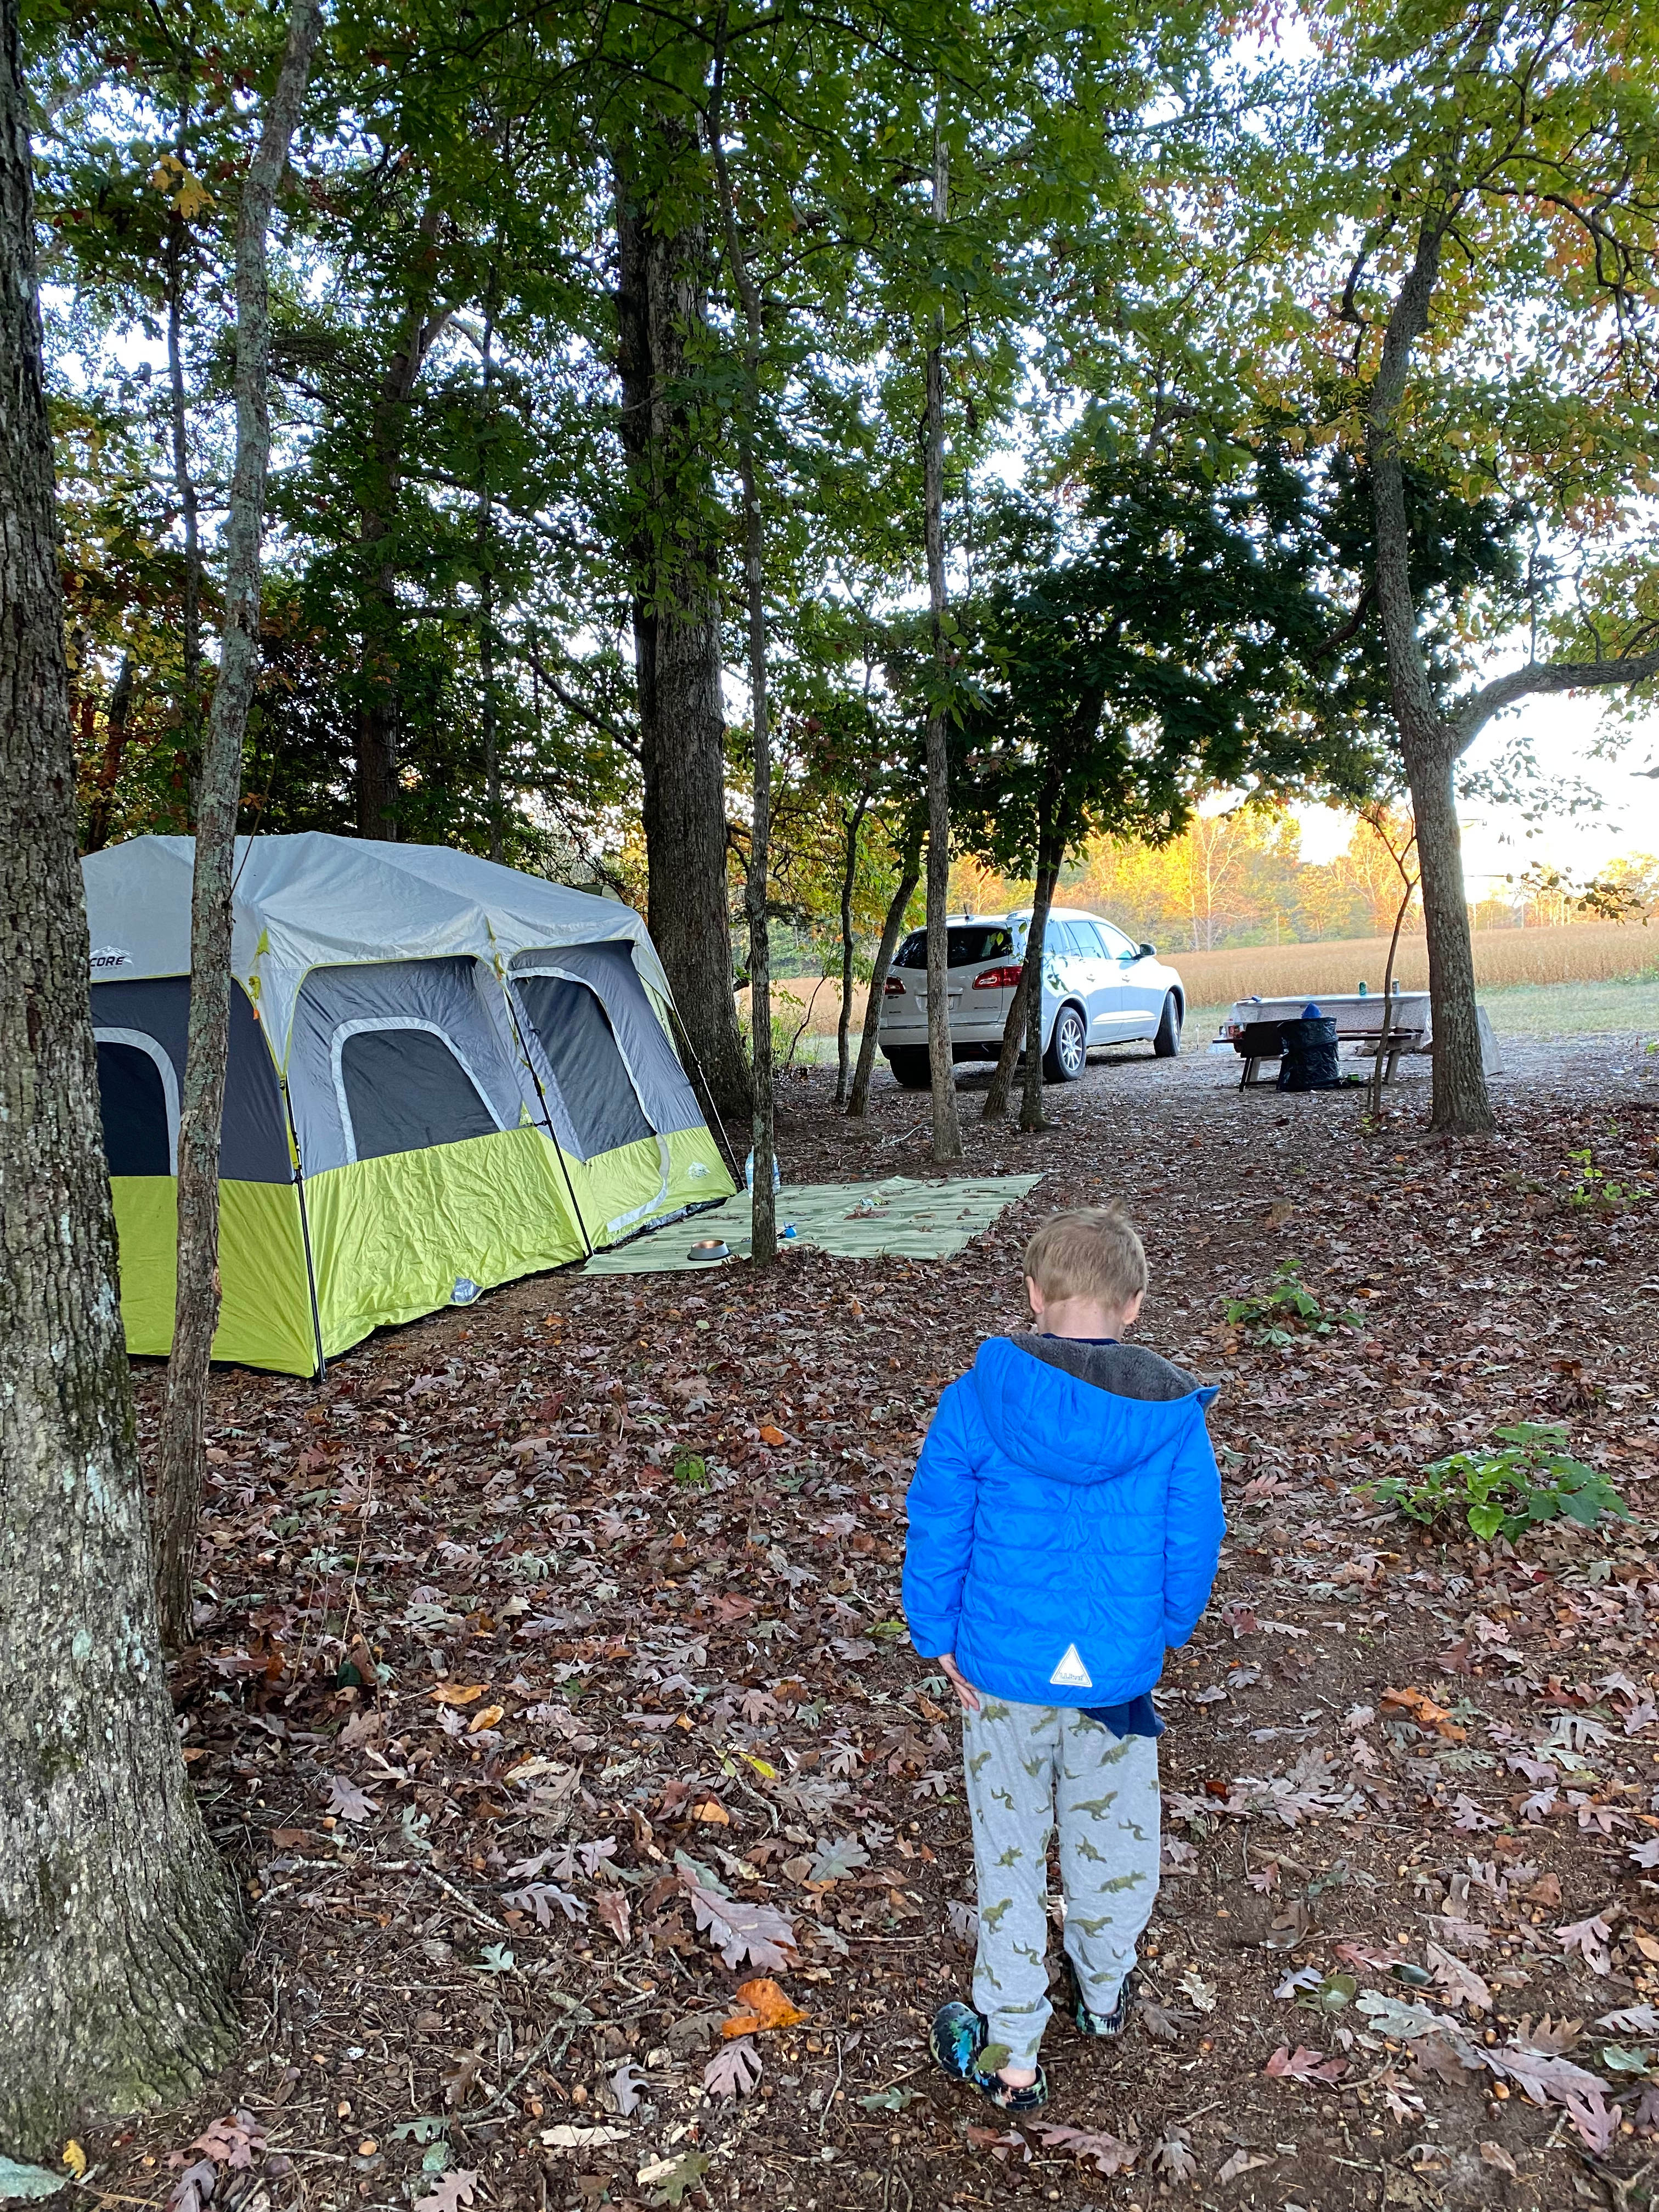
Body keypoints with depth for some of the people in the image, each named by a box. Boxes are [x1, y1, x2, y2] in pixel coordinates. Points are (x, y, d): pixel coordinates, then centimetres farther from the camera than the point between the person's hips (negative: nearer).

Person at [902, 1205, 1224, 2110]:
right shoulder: (1173, 1415, -11)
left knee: (1009, 1854, 16)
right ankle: (1104, 1991, 48)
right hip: (1121, 1674, 2)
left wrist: (940, 1640, 4)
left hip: (1005, 1670, -1)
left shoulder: (976, 1401, -15)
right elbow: (1194, 1546, -2)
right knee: (1111, 1837, 25)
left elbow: (937, 1533, -9)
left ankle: (1008, 2055, 28)